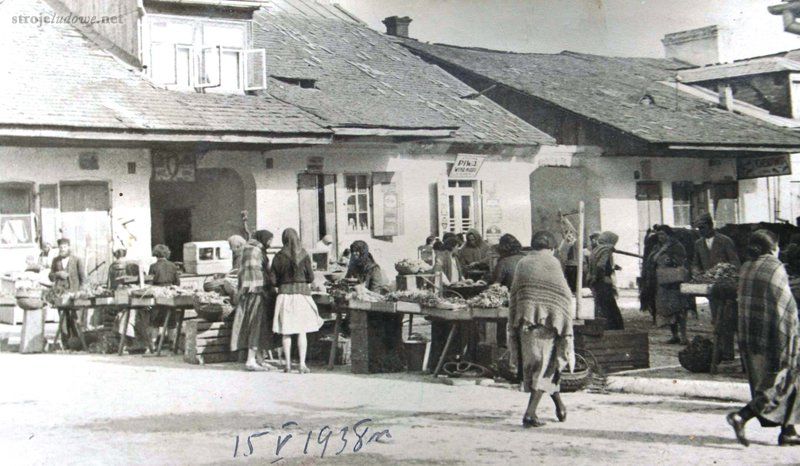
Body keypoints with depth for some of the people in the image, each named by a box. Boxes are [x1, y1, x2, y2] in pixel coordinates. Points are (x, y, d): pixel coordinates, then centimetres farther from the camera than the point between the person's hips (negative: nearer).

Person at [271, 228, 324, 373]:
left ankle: (288, 364, 9)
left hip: (285, 292, 1)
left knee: (286, 331, 8)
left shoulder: (279, 257, -1)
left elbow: (274, 280, 0)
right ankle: (302, 364, -5)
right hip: (302, 292, -1)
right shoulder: (304, 255, -3)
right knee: (302, 331, 3)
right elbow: (311, 277, -1)